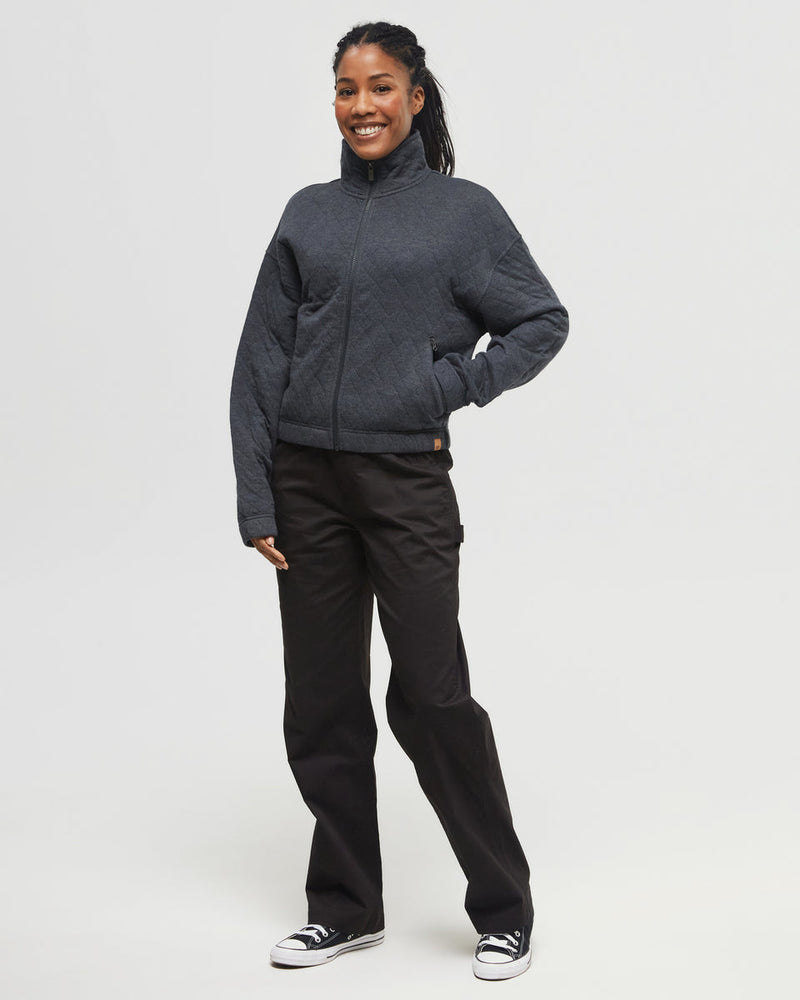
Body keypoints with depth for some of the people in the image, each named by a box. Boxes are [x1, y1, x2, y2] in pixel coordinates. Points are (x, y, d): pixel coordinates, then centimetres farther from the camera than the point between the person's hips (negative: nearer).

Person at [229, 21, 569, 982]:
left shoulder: (464, 210, 1)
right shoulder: (308, 214, 8)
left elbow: (542, 322, 5)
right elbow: (260, 360, 6)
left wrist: (450, 390, -6)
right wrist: (256, 501, 1)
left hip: (405, 479, -3)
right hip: (305, 482, 4)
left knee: (431, 696, -1)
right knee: (321, 704, 9)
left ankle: (504, 911, 14)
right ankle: (345, 909, 23)